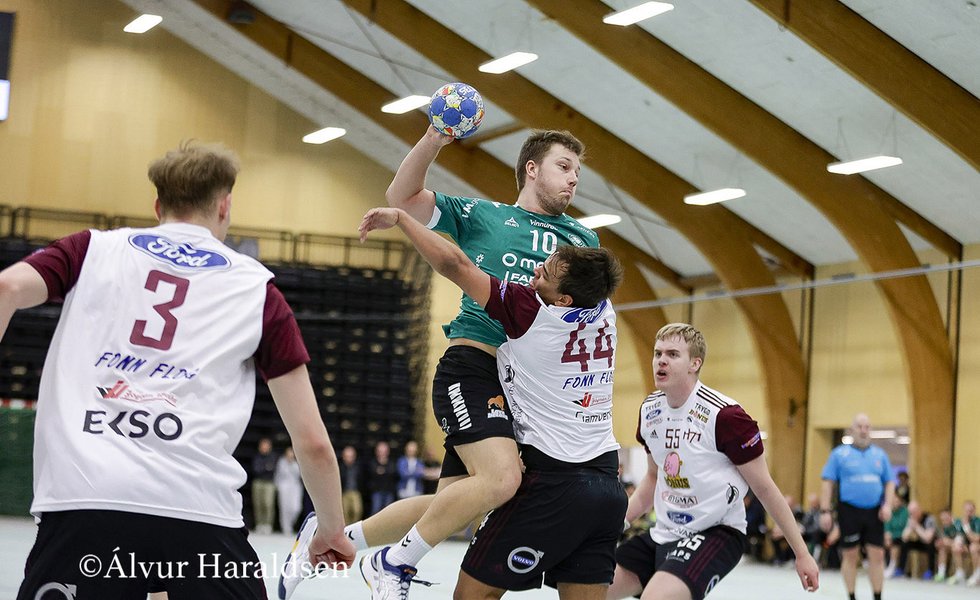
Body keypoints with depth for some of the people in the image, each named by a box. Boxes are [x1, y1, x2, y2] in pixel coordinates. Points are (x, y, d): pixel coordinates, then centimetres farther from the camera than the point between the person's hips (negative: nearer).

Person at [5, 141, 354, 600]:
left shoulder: (94, 249, 20)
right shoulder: (257, 288, 18)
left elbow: (8, 287, -1)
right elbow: (313, 444, 15)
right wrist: (332, 531, 30)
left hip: (78, 498, 0)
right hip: (201, 509, 0)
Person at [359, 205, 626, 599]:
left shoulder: (535, 315, -14)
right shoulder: (605, 312, 4)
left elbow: (454, 264, -12)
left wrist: (399, 217, -2)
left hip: (554, 482, -7)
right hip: (608, 483, 7)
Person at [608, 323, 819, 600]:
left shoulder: (723, 415, -17)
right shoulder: (649, 409, 5)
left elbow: (764, 488, -10)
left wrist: (802, 554, -7)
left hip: (716, 533, -7)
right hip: (663, 533, 8)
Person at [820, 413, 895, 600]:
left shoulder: (880, 455, 12)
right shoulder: (839, 454, 2)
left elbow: (889, 483, 14)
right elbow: (827, 482, -1)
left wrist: (888, 505, -2)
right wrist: (825, 511, -8)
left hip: (874, 512, 2)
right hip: (849, 511, -2)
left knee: (877, 555, -2)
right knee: (850, 556, 3)